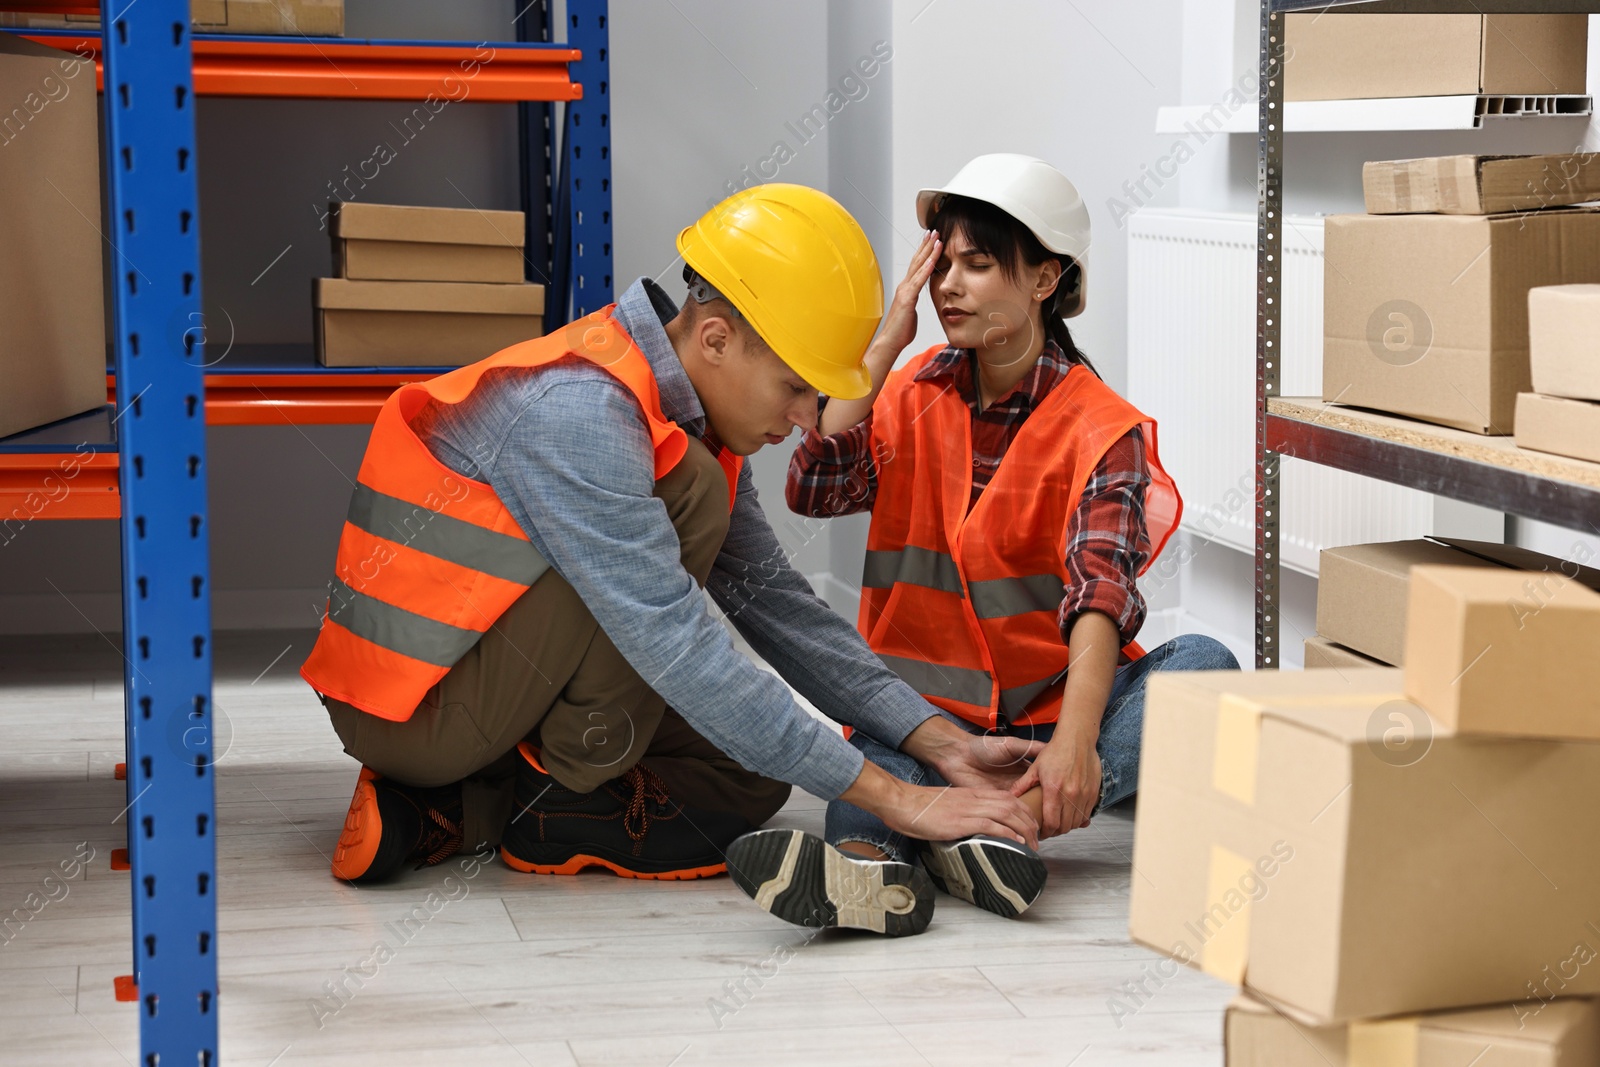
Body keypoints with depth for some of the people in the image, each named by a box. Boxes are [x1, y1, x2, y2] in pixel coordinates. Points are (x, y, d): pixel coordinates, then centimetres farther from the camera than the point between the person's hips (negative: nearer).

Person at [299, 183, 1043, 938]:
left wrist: (943, 746, -6)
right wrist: (895, 799, -29)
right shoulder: (578, 415, -26)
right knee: (689, 493, -21)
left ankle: (450, 809, 1)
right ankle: (564, 795, -9)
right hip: (413, 705, -10)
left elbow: (773, 600, 4)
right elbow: (679, 651, -30)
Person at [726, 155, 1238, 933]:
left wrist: (1075, 740, -39)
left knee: (1202, 665, -29)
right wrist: (885, 343, -7)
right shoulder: (915, 394, 9)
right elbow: (814, 489, -8)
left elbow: (1101, 589, -22)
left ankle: (1009, 817, -50)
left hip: (1052, 705, -1)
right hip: (926, 707, 1)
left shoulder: (1103, 430, -5)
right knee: (874, 777, -33)